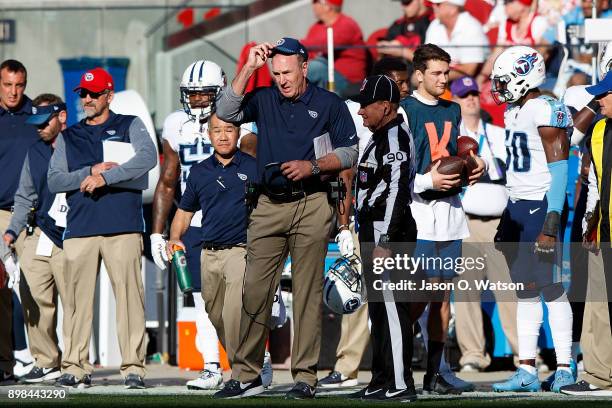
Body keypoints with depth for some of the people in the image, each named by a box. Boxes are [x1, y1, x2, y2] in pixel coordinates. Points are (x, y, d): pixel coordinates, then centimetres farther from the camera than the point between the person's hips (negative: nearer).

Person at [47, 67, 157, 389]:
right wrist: (91, 172, -5)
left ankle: (133, 367, -7)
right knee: (77, 299, -2)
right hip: (79, 227, 3)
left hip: (123, 226, -3)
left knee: (129, 295, -8)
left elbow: (148, 158, -8)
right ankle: (75, 367, 1)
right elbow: (54, 181, 9)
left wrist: (105, 177, -13)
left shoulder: (130, 127, 12)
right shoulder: (68, 137, 20)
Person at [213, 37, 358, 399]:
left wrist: (313, 166, -12)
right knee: (255, 290, -1)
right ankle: (246, 375, 4)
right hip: (269, 205, 3)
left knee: (308, 292, -2)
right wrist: (248, 68, -6)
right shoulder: (264, 100, 10)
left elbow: (349, 153, 3)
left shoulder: (329, 104, 3)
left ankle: (305, 376, 2)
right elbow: (227, 112, -4)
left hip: (311, 206, -3)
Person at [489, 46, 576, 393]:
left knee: (550, 287, -5)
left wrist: (551, 224, -22)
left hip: (541, 207, -9)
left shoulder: (547, 111, -14)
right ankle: (527, 370, 9)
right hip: (517, 207, 9)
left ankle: (565, 367, 2)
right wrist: (507, 220, 21)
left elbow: (559, 169, -17)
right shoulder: (514, 112, 14)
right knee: (526, 290, 8)